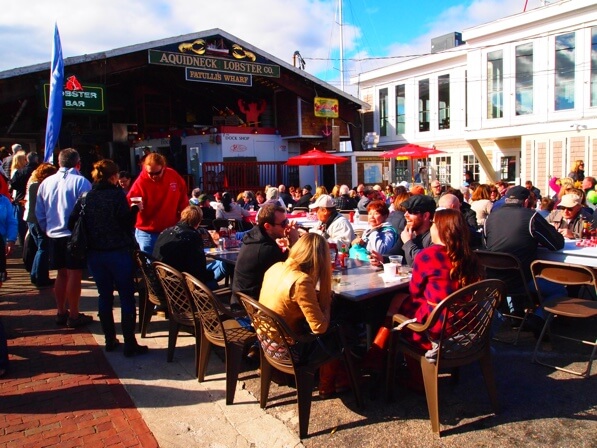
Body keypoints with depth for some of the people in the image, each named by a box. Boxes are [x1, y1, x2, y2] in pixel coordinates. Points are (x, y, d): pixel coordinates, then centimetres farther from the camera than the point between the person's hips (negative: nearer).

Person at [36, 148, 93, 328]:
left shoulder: (46, 183, 7)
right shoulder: (81, 182, -12)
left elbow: (39, 212, 12)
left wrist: (47, 230, 21)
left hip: (54, 236, 6)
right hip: (75, 236, -6)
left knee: (62, 274, 15)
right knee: (74, 274, 0)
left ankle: (61, 312, 24)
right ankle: (74, 316, 5)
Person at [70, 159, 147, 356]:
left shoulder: (85, 198, 4)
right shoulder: (117, 195, -9)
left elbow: (72, 224, 3)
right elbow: (126, 223, -15)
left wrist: (89, 239, 16)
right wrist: (135, 209, 2)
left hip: (94, 254, 5)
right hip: (118, 252, -5)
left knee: (105, 296, 15)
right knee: (127, 297, 2)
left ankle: (110, 340, 22)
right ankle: (130, 344, 3)